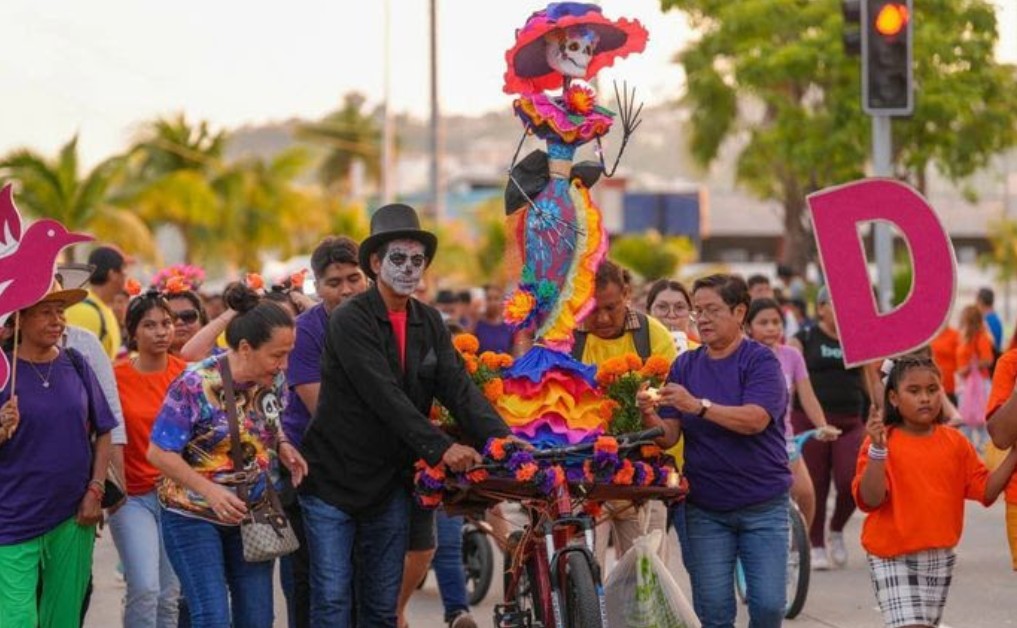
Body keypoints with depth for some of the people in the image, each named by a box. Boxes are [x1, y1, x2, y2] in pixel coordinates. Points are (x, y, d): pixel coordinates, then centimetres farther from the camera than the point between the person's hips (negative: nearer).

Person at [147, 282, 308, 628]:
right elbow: (160, 453, -17)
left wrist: (282, 447, -5)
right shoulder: (196, 386, -21)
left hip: (254, 516, 6)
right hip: (194, 517, -6)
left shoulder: (274, 379, -3)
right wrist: (210, 491, -28)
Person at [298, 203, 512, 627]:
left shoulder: (429, 324, 7)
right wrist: (441, 448, -31)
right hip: (334, 479, -5)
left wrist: (499, 437, -22)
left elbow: (459, 387, -4)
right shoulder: (350, 321, -13)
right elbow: (385, 398, -23)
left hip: (390, 483, 6)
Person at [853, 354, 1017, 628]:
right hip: (893, 557, -5)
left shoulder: (955, 442, 4)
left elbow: (986, 490, 5)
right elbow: (869, 499, -18)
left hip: (940, 558, 5)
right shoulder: (882, 442, -10)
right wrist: (877, 449, -30)